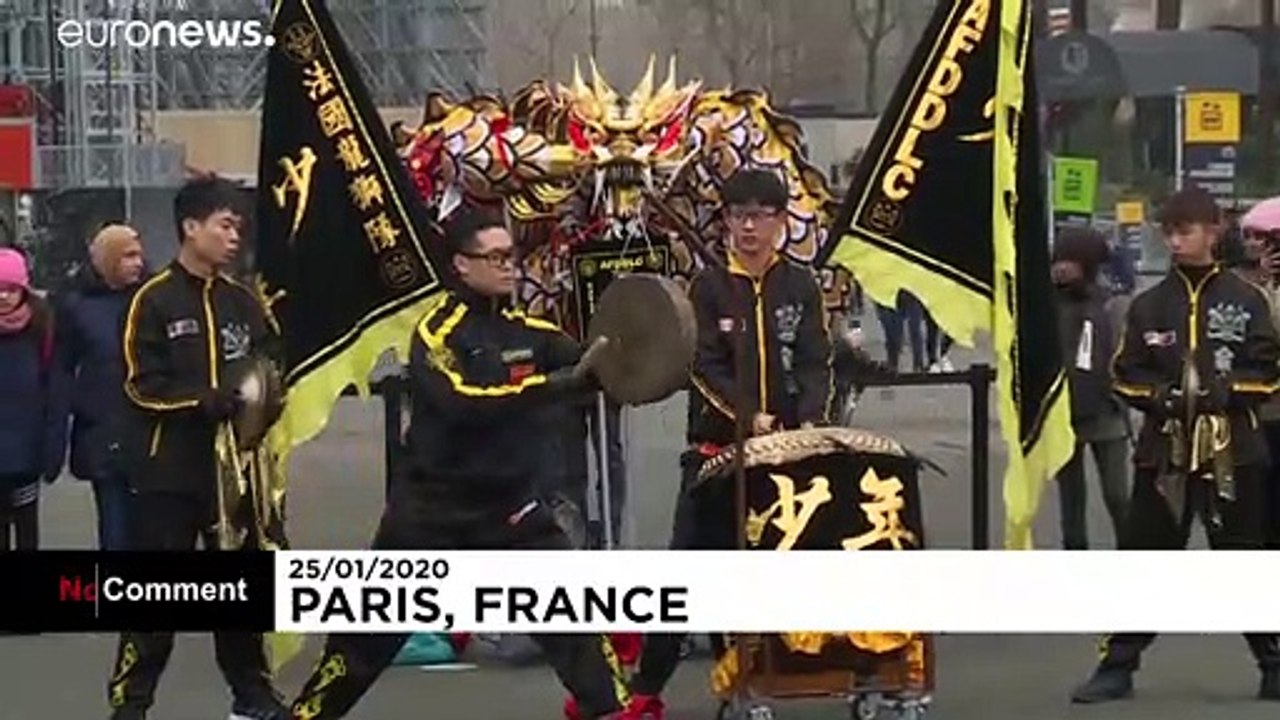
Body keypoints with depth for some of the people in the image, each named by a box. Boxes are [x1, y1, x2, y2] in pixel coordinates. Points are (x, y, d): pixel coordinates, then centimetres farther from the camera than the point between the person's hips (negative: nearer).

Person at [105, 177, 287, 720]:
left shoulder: (242, 301, 9)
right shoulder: (153, 300, -8)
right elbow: (143, 384, -13)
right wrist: (203, 400, -25)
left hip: (231, 463, 5)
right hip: (168, 469, -5)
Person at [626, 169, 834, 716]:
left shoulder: (800, 287, 6)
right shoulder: (709, 287, 1)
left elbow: (815, 363, 0)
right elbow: (706, 368, -7)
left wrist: (812, 420, -19)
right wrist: (749, 416, -23)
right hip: (717, 447, -2)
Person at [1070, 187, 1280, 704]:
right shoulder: (1148, 306, 9)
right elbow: (1125, 375, 9)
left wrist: (1225, 390, -15)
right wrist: (1159, 394, -10)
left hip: (1231, 450, -2)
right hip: (1163, 451, 2)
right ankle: (1118, 666, 8)